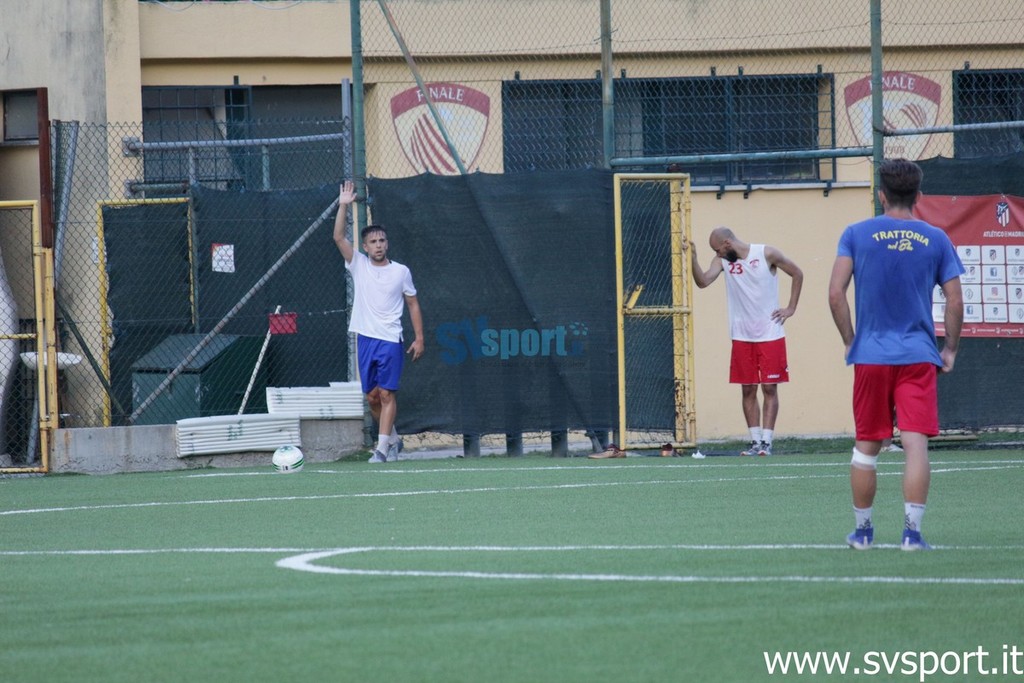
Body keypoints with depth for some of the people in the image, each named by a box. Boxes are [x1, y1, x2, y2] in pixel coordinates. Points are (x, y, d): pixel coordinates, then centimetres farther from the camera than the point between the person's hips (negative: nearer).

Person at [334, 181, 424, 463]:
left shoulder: (401, 271, 4)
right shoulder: (359, 265, 6)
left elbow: (413, 304, 9)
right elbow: (339, 237, -3)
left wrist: (419, 338, 3)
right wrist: (344, 206, -11)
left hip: (390, 341, -3)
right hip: (365, 339, 3)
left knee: (386, 394, -8)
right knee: (371, 397, 7)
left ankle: (383, 447, -12)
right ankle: (393, 439, 25)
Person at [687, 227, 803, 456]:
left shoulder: (767, 254, -6)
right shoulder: (723, 261, 3)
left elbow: (797, 274, 3)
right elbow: (703, 281, -10)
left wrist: (791, 308, -1)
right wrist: (693, 259, -23)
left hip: (770, 334, -4)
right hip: (742, 337, 4)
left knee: (769, 388, -4)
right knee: (748, 391, 3)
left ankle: (766, 441, -4)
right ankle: (755, 441, 7)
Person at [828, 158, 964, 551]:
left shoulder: (857, 235, 1)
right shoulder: (936, 240, 3)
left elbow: (836, 294, -5)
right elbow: (955, 302, 1)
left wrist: (850, 342, 7)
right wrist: (951, 349, 14)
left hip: (870, 356, 1)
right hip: (919, 357, -1)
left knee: (866, 447, 11)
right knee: (916, 444, -5)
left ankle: (862, 530, 19)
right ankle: (912, 531, -12)